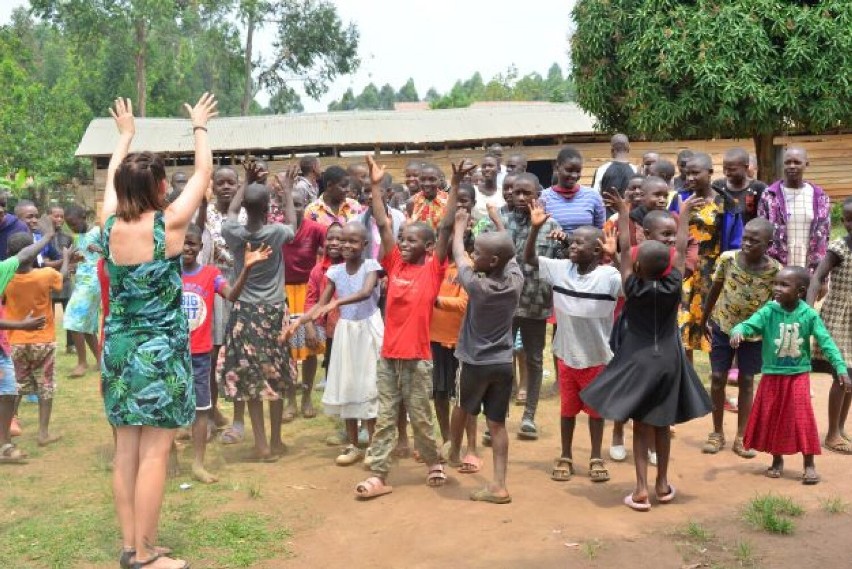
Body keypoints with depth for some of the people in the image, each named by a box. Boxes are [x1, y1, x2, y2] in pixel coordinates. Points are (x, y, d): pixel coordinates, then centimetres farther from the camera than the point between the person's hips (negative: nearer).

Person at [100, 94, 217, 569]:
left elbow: (112, 178, 19)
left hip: (119, 347, 6)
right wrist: (201, 127, 16)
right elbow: (204, 174, 0)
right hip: (161, 350, -6)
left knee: (126, 449, 11)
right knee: (155, 452, 0)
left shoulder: (110, 224, -1)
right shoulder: (169, 224, -13)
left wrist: (126, 133, 33)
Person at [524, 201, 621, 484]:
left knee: (595, 408, 13)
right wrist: (535, 228, -15)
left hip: (597, 356, -3)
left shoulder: (609, 275, -15)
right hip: (566, 354, 3)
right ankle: (565, 457, 29)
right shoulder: (560, 268, -4)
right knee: (568, 407, 16)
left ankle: (596, 458, 28)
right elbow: (529, 258, -1)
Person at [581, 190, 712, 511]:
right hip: (668, 361, 2)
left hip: (636, 362, -2)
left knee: (640, 425, 4)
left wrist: (623, 213, 4)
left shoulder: (633, 287, -12)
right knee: (662, 424, 15)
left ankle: (641, 489, -1)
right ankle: (662, 484, 25)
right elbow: (681, 250, 3)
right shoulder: (673, 286, -8)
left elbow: (624, 249, -4)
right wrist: (685, 214, 15)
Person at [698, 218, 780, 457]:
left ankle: (741, 438, 17)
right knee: (717, 378, 5)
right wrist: (704, 320, 7)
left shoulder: (775, 270, -19)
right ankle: (717, 433, 20)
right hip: (722, 326, 1)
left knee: (747, 382, 7)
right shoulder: (727, 258, -15)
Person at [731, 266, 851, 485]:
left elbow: (826, 342, -9)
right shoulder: (768, 312, -10)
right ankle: (777, 460, 27)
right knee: (771, 418, 10)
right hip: (772, 375, 1)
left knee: (803, 419, -3)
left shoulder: (809, 315, -10)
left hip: (798, 375, -1)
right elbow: (749, 324, -21)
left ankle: (809, 465, 10)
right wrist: (738, 332, -45)